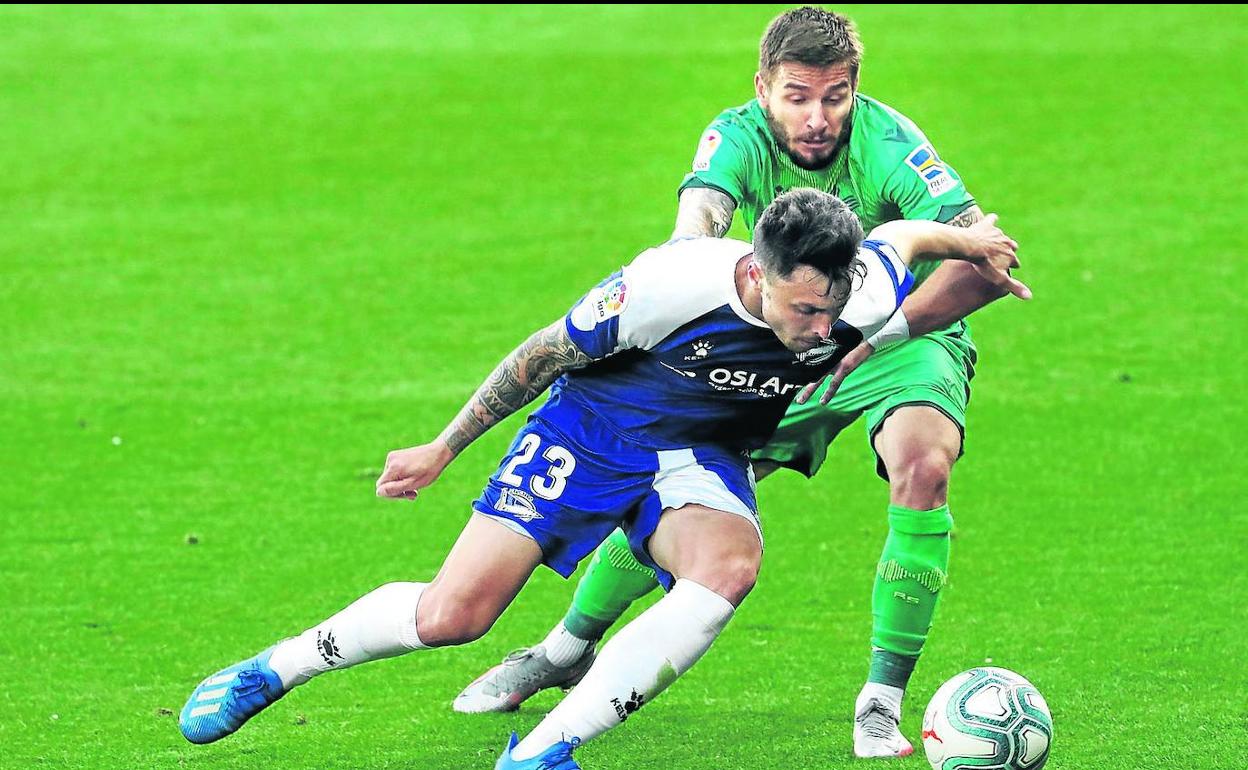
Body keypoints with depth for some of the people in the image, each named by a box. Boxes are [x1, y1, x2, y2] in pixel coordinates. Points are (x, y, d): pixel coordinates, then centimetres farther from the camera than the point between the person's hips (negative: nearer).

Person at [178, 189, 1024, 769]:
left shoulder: (857, 300, -23)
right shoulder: (672, 284, -32)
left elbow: (900, 236, 4)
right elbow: (547, 352, -14)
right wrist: (443, 448, -5)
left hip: (701, 461, 3)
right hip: (590, 428, -3)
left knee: (730, 562, -33)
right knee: (449, 617, -11)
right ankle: (269, 670, 17)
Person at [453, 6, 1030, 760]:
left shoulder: (888, 145, -30)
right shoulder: (739, 137, -21)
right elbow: (693, 229, -39)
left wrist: (873, 335, -52)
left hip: (906, 335, -3)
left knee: (923, 465, -32)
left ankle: (882, 705, -22)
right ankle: (567, 648, 29)